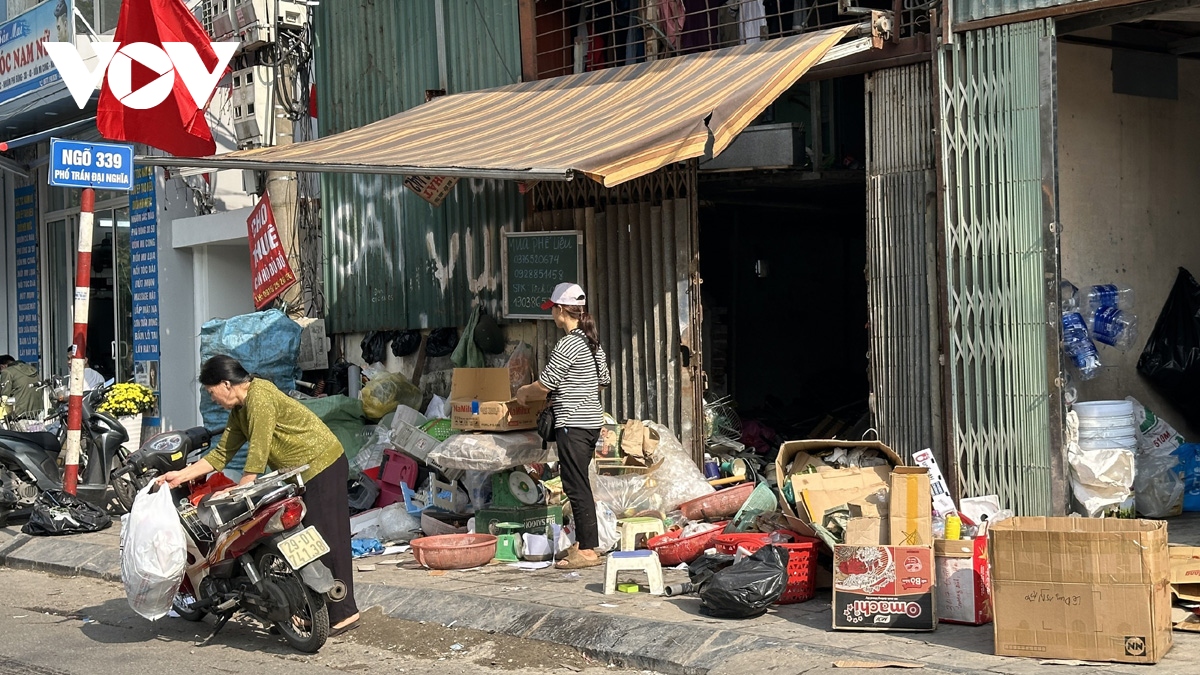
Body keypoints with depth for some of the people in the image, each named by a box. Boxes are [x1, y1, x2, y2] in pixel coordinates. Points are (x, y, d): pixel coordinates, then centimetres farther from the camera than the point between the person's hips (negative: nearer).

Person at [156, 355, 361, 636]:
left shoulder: (259, 397, -19)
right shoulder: (239, 410, 12)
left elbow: (257, 458, -21)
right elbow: (222, 454, 13)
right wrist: (181, 475, 7)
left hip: (321, 467, -10)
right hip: (301, 475, 10)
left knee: (327, 541, -10)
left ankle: (344, 613, -8)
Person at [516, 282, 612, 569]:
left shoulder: (568, 344, -16)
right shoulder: (592, 342, 12)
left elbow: (544, 385, -12)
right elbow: (604, 380, 20)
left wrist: (523, 392, 7)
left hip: (573, 424, -10)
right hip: (592, 421, 10)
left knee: (576, 487, -6)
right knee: (579, 485, 15)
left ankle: (588, 550, -5)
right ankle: (583, 542, 19)